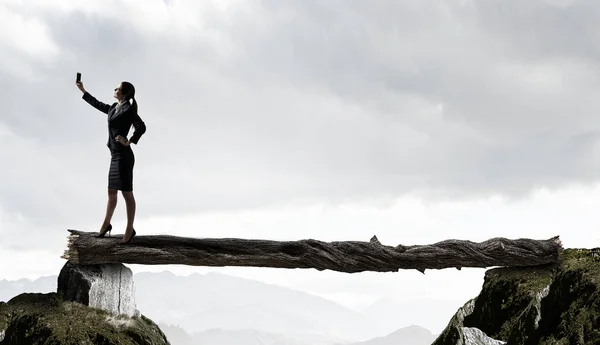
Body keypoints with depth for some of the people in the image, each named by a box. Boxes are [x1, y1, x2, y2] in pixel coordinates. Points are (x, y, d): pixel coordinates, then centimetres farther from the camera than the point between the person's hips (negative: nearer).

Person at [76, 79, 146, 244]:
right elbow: (97, 104, 29)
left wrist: (129, 142, -17)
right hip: (115, 156, 9)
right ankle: (106, 224, 32)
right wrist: (82, 90, 34)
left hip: (123, 155, -8)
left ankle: (130, 230, 3)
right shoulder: (113, 108, 14)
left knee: (127, 193, -3)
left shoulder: (128, 109, -10)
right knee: (111, 192, 18)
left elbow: (141, 127, -19)